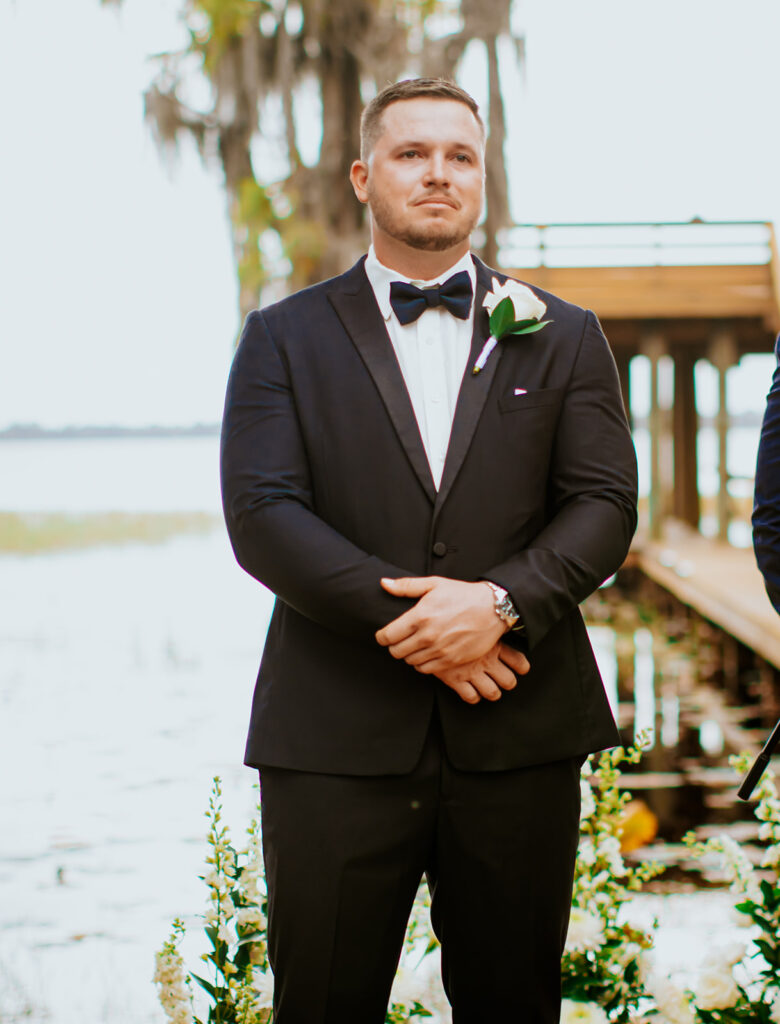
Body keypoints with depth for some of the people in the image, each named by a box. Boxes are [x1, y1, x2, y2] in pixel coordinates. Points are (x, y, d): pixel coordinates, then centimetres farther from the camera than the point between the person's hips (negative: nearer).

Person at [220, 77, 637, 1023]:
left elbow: (604, 503, 3)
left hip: (519, 733, 2)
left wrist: (502, 601, -16)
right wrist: (405, 622, -15)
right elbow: (261, 515, -4)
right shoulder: (285, 337, 8)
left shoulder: (563, 337, 12)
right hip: (336, 736, -1)